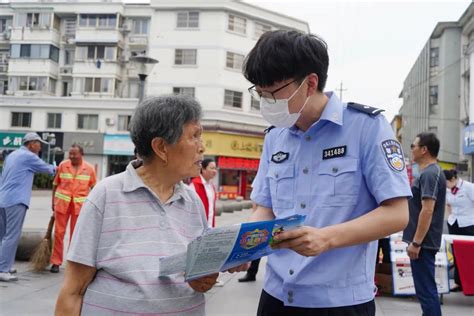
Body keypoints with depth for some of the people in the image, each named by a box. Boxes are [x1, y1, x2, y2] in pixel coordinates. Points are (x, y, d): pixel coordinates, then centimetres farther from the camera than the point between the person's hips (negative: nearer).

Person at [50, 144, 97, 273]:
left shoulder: (89, 168, -2)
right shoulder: (63, 165, -1)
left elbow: (94, 187, 6)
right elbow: (55, 184, 7)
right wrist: (53, 202, 6)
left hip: (79, 205, 0)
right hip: (62, 203, 0)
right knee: (59, 232, 3)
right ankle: (56, 262, 11)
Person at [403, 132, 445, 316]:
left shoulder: (429, 174, -17)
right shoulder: (431, 172, 16)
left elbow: (427, 210, -24)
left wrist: (415, 242, -23)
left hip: (422, 243, -10)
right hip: (424, 242, 10)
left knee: (425, 290, -5)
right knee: (427, 289, 17)